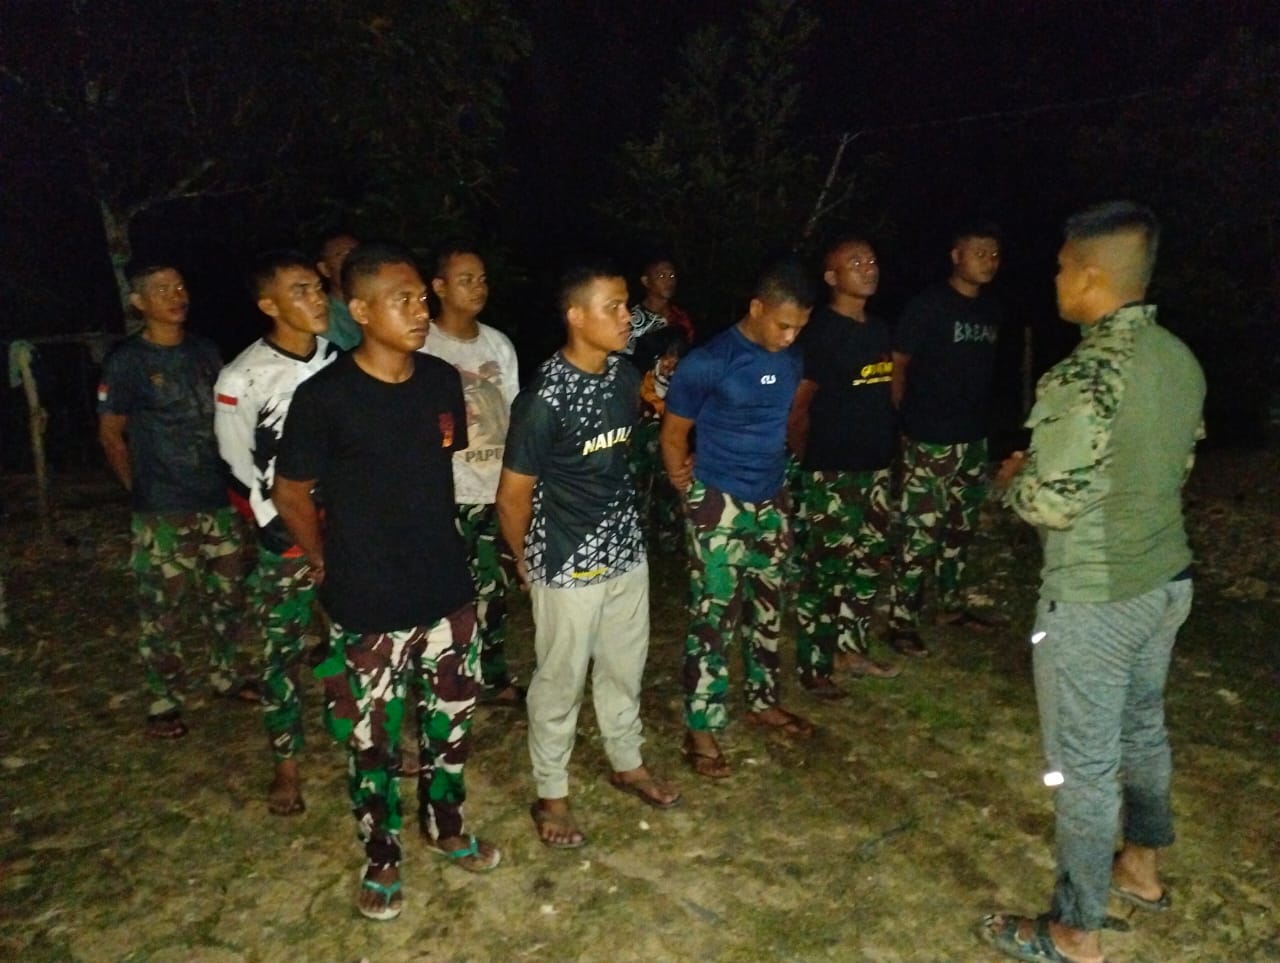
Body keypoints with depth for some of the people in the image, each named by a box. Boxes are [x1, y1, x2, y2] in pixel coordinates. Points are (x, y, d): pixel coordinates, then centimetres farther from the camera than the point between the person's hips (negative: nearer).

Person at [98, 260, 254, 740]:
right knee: (161, 611, 4)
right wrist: (141, 490, 0)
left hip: (218, 500, 5)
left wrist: (233, 478, 10)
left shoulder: (205, 350, 7)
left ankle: (225, 674, 34)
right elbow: (110, 434, 0)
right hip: (163, 512, -5)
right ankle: (165, 701, 19)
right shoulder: (126, 361, -7)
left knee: (226, 596, 15)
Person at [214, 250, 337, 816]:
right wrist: (288, 529, -10)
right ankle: (286, 765, 25)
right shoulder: (243, 379, -12)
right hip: (287, 538, -3)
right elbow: (238, 470, -7)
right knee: (282, 652, 8)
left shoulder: (341, 361, 1)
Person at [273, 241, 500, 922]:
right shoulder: (324, 397, -17)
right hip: (368, 609, -4)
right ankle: (381, 859, 36)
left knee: (451, 721, 20)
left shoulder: (443, 380, -2)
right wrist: (327, 564, 5)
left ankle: (446, 827, 45)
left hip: (447, 593, 5)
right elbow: (290, 494, -4)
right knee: (372, 744, 12)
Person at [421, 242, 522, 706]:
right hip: (449, 493, -5)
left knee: (493, 586, 15)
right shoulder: (423, 346, -10)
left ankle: (494, 676, 29)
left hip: (500, 488, 5)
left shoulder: (498, 343, 8)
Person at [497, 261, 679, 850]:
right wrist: (527, 561, 0)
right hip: (568, 566, -6)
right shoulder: (544, 399, -22)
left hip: (626, 552, 7)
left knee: (624, 666, 22)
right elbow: (513, 497, -14)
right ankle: (550, 794, 31)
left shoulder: (625, 377, 0)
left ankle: (626, 763, 44)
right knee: (561, 681, 11)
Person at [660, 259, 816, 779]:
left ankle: (763, 700, 36)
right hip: (720, 504, -6)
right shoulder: (708, 362, -17)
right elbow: (673, 434, -8)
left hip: (772, 500, 6)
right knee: (714, 615, -1)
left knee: (767, 606, 18)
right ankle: (701, 728, 11)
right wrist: (692, 491, 1)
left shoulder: (791, 358, 0)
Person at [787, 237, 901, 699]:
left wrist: (885, 446, 13)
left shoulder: (879, 329, 12)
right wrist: (805, 458, -5)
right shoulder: (821, 331, -13)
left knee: (866, 564, 16)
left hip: (875, 467, 8)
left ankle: (852, 649, 31)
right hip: (832, 473, -8)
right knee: (824, 570, 0)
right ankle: (813, 667, 12)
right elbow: (797, 405, -13)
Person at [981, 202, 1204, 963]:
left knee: (1085, 764, 6)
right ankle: (1141, 868, 47)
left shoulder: (1081, 378, -25)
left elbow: (1050, 505, -24)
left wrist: (1013, 477, -3)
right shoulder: (1181, 360, 2)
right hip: (1166, 579, 8)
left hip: (1093, 598, -8)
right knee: (1142, 730, 26)